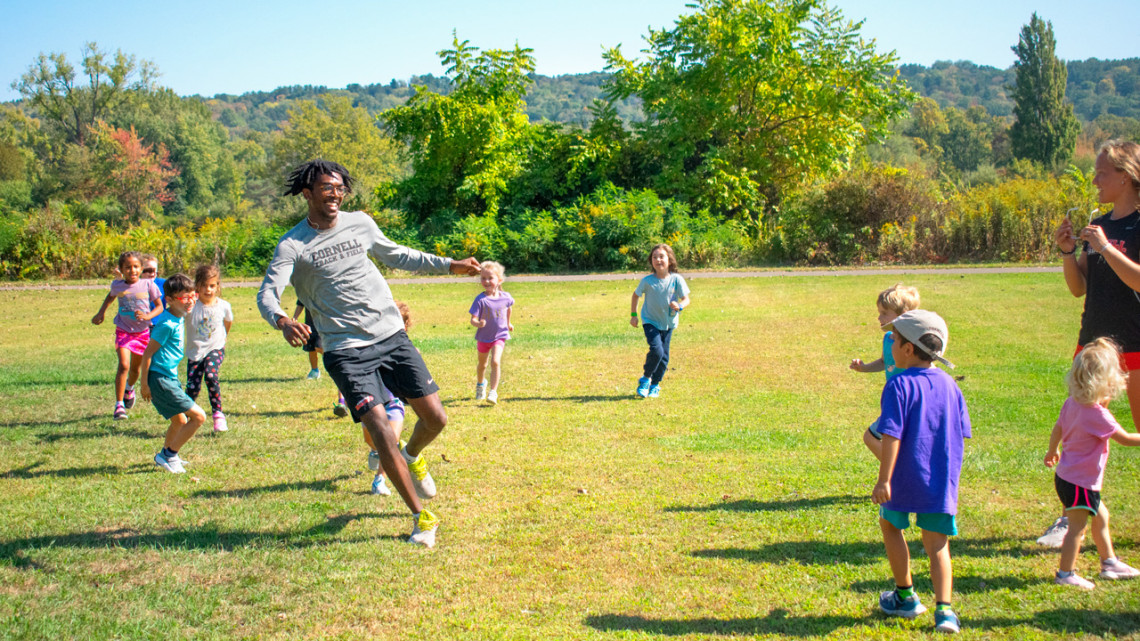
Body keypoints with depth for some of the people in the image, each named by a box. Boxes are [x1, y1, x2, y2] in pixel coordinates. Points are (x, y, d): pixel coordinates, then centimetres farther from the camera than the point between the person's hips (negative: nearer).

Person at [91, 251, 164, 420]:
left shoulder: (148, 284, -11)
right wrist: (101, 313, 12)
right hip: (123, 330, -1)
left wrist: (147, 316, -21)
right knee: (124, 365, -18)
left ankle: (129, 389, 51)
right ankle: (119, 405, -13)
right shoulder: (117, 285, -6)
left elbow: (159, 306, -4)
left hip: (142, 331, 1)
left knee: (136, 367, 17)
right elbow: (110, 296, 19)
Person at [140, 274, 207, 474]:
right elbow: (148, 353, -19)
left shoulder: (178, 320, 9)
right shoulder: (167, 324, -20)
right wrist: (145, 384, -16)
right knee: (199, 416, -8)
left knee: (180, 422, 22)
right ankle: (168, 456, 2)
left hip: (169, 378, 10)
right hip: (160, 379, -10)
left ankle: (166, 455, 39)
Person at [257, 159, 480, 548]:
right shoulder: (292, 246, -5)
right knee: (380, 431, -16)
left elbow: (397, 255, 25)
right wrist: (281, 320, -37)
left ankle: (412, 458, 37)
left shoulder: (360, 224, 8)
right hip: (346, 351, -4)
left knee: (435, 418, 0)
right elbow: (267, 293, -14)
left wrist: (450, 265, 24)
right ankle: (420, 518, 0)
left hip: (392, 337, 4)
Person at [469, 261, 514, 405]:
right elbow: (473, 319, -24)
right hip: (483, 337, 0)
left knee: (495, 362, -21)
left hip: (499, 335, 0)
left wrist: (508, 323, 24)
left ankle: (493, 392, -15)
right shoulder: (481, 300, -20)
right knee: (482, 364, 20)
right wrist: (478, 323, -46)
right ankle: (480, 384, 50)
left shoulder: (505, 297, -10)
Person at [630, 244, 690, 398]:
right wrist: (633, 315, 2)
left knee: (664, 356, 6)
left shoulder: (676, 279, -16)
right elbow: (636, 294, 1)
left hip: (668, 323, 2)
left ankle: (655, 385, 26)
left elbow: (686, 299, -11)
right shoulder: (647, 281, -16)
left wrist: (679, 306, -32)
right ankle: (645, 378, 3)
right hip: (650, 321, -2)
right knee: (656, 350, -21)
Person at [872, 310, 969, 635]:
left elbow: (892, 435, -19)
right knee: (937, 545, 10)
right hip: (942, 481, 4)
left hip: (907, 477, -4)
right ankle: (944, 609, -5)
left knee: (891, 525, 21)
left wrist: (884, 479, -18)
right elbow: (962, 433, 10)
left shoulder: (899, 386, -13)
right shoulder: (949, 385, 5)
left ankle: (906, 596, 27)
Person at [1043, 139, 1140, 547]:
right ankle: (1072, 517, 13)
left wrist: (1105, 248, -25)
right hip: (1094, 338, 7)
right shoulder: (1098, 226, 12)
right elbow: (1079, 288, 12)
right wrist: (1068, 252, -3)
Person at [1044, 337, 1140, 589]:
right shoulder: (1098, 415, -26)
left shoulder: (1072, 403, 0)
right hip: (1080, 482, -10)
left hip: (1065, 474, 10)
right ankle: (1066, 574, 9)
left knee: (1101, 516, 22)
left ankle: (1109, 563, 35)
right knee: (1077, 527, 0)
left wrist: (1053, 451, 29)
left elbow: (1057, 429, 13)